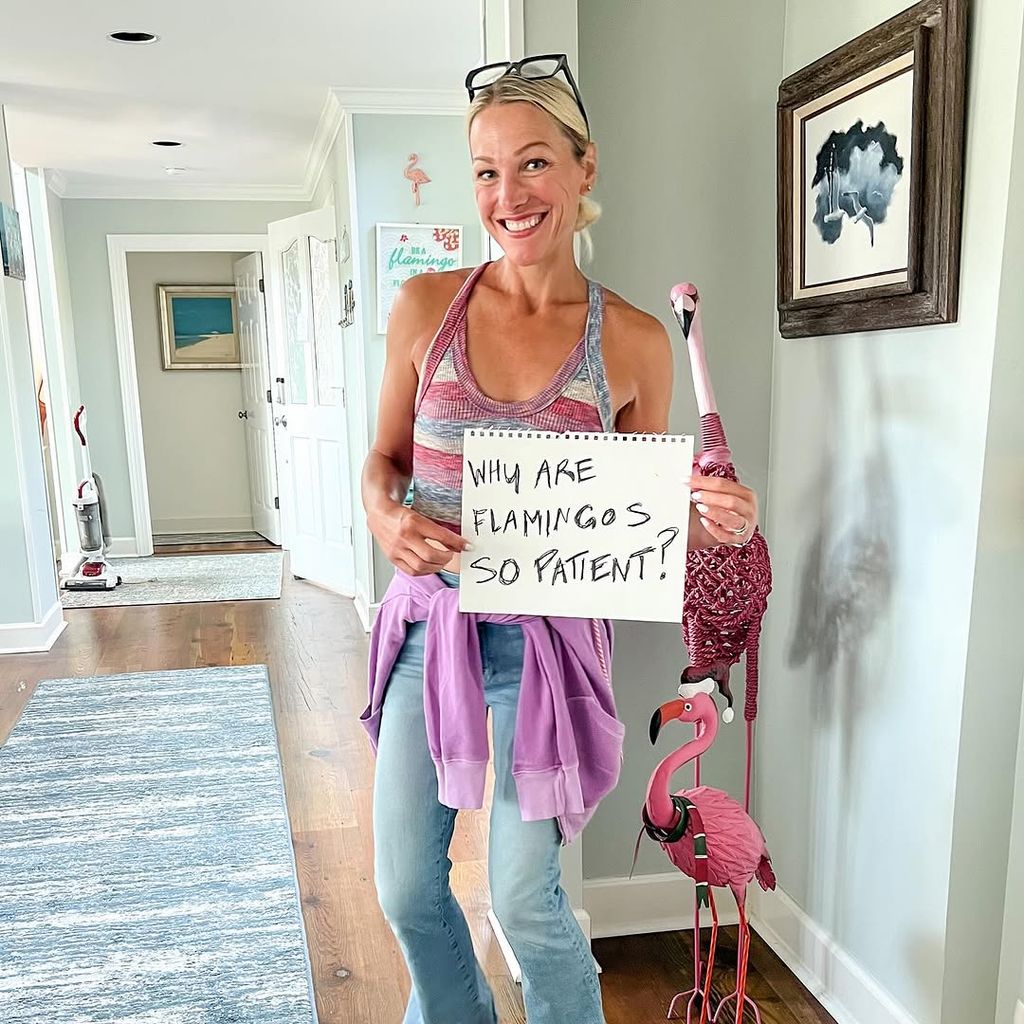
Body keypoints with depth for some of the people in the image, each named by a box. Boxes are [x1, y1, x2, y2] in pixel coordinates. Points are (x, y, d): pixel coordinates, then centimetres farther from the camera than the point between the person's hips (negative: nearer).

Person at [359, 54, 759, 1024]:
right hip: (429, 622, 3)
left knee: (525, 899, 9)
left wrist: (707, 520, -18)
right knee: (405, 887, 15)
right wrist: (384, 515, -15)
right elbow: (384, 453, 7)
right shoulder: (426, 305, -4)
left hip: (548, 634, -2)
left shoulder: (634, 342, -8)